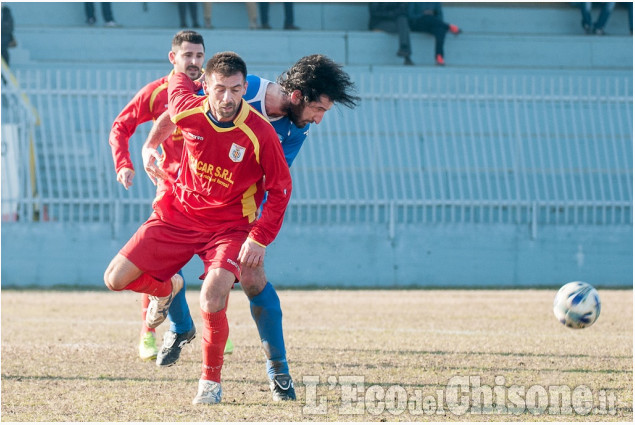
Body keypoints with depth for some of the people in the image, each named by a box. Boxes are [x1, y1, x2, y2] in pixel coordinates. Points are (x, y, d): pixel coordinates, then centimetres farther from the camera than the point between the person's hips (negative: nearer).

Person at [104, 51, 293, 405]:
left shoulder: (260, 134, -21)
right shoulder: (187, 111, -13)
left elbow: (280, 189, -9)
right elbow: (179, 79, 13)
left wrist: (260, 239, -16)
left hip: (229, 227, -4)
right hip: (178, 214, 4)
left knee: (213, 302, -26)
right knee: (116, 279, -3)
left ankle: (212, 380, 0)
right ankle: (166, 287, 32)